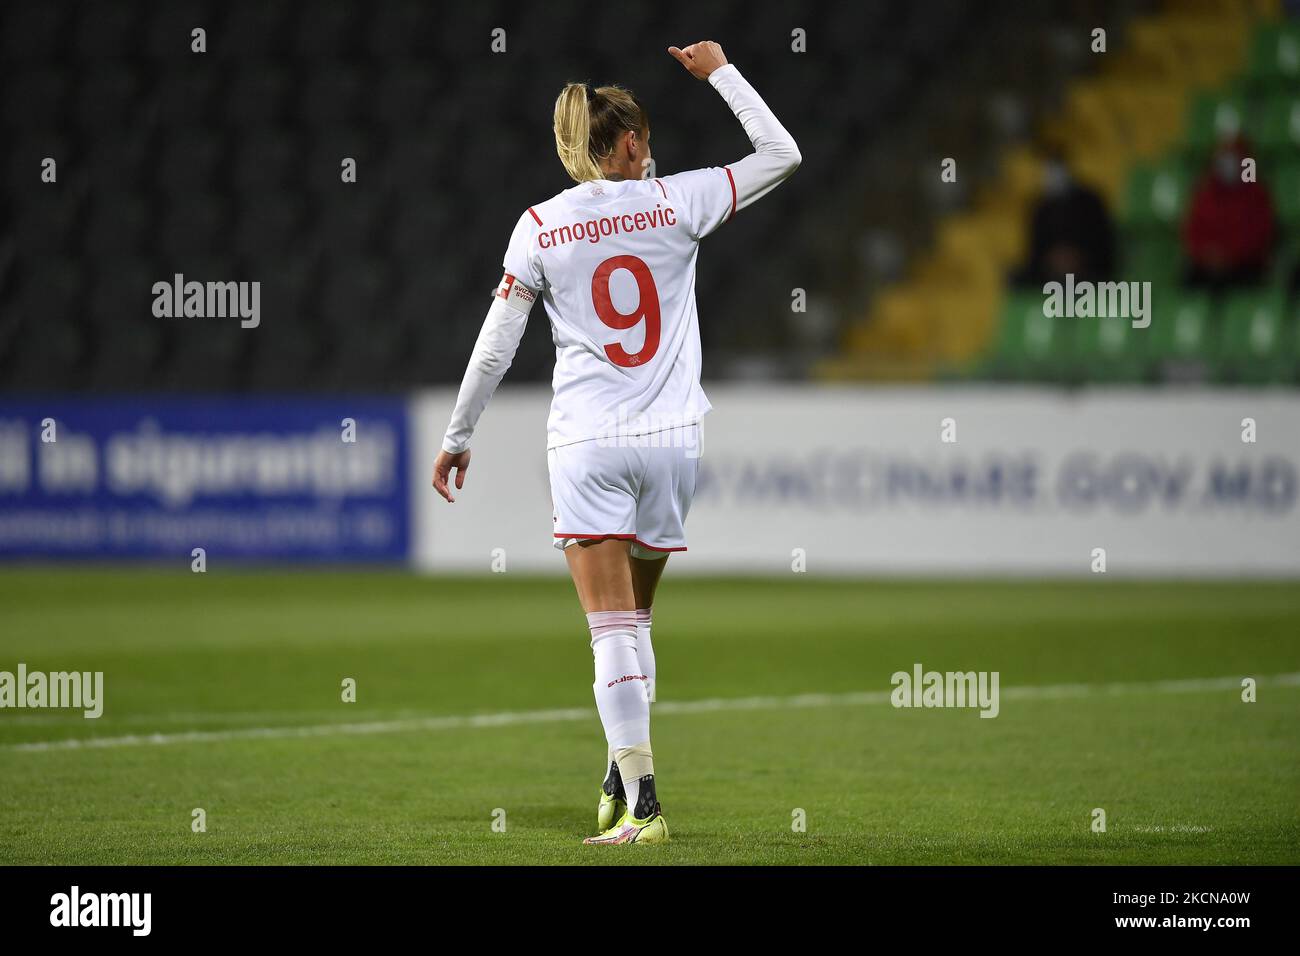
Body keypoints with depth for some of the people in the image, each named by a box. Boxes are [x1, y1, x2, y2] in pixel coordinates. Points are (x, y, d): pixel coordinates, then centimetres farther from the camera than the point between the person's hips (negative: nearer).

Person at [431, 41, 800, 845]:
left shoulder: (540, 227, 0)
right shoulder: (674, 203, -1)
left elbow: (495, 347, 2)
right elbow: (782, 155, 7)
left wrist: (458, 436, 13)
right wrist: (720, 72, 15)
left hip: (588, 446, -1)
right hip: (670, 439, 1)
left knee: (614, 632, -3)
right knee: (635, 622, 18)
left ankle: (641, 801, -11)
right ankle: (622, 782, 18)